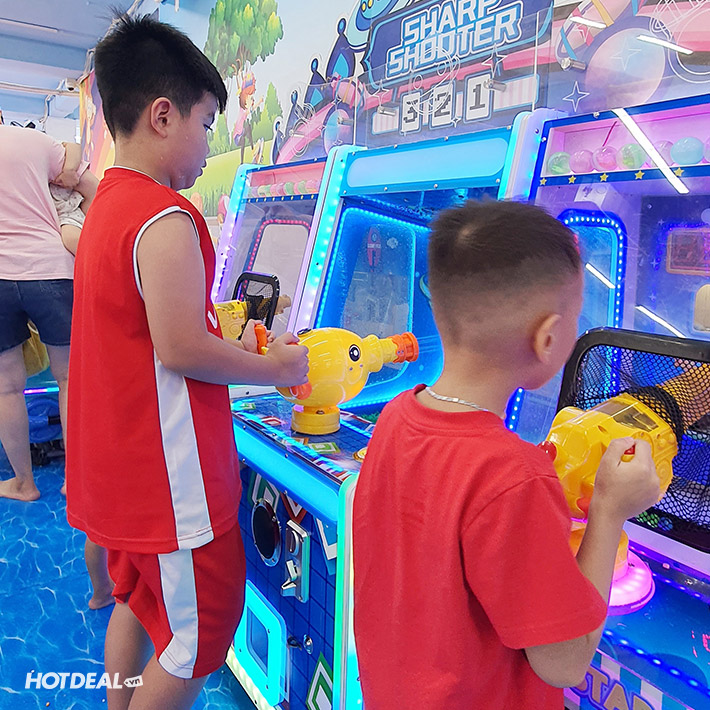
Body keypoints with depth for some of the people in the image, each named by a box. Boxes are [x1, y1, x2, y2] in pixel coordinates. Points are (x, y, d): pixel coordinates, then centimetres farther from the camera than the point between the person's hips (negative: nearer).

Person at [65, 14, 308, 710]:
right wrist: (275, 368, -9)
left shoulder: (106, 205, 10)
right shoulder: (166, 220, -21)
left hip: (117, 465, 10)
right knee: (200, 639, 9)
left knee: (136, 599, 26)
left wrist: (232, 348, 11)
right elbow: (181, 349, -23)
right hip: (169, 478, -10)